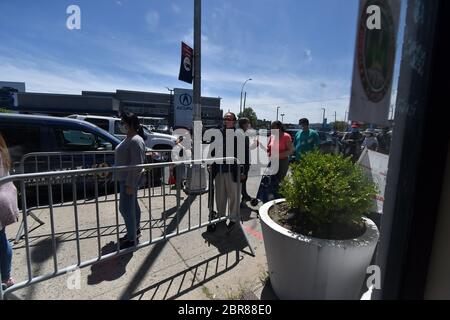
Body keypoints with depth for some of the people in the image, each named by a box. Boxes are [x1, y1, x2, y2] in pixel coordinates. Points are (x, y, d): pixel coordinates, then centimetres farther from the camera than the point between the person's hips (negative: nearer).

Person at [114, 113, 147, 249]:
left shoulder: (135, 141, -21)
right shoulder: (129, 138, 11)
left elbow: (137, 164, -26)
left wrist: (129, 184, -25)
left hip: (129, 179, -10)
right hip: (125, 178, 10)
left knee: (126, 208, -3)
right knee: (132, 205, 19)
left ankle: (132, 239, 11)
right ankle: (136, 230, 36)